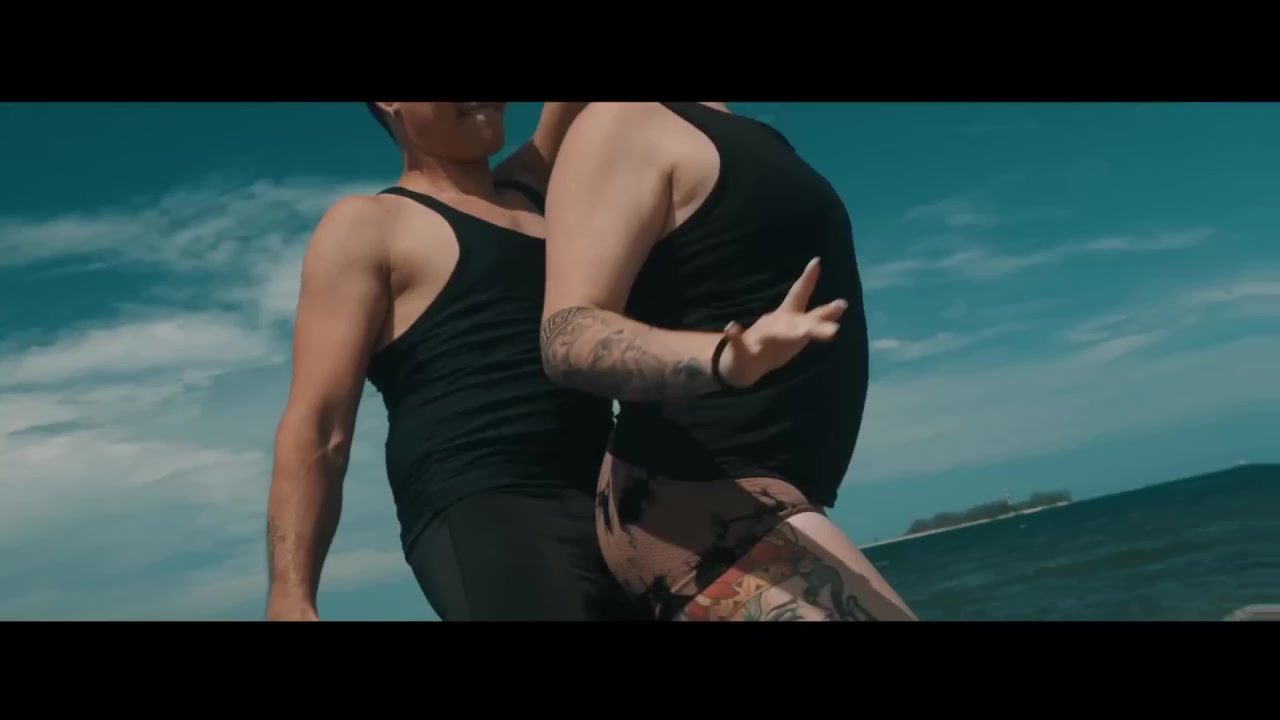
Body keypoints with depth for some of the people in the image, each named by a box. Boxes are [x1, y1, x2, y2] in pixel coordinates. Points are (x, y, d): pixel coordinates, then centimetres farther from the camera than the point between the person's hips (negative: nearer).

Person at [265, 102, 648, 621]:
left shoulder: (532, 188, 24)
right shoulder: (368, 226, 4)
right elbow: (315, 426, -5)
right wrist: (290, 595, -17)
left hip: (610, 512, 7)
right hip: (477, 514, -7)